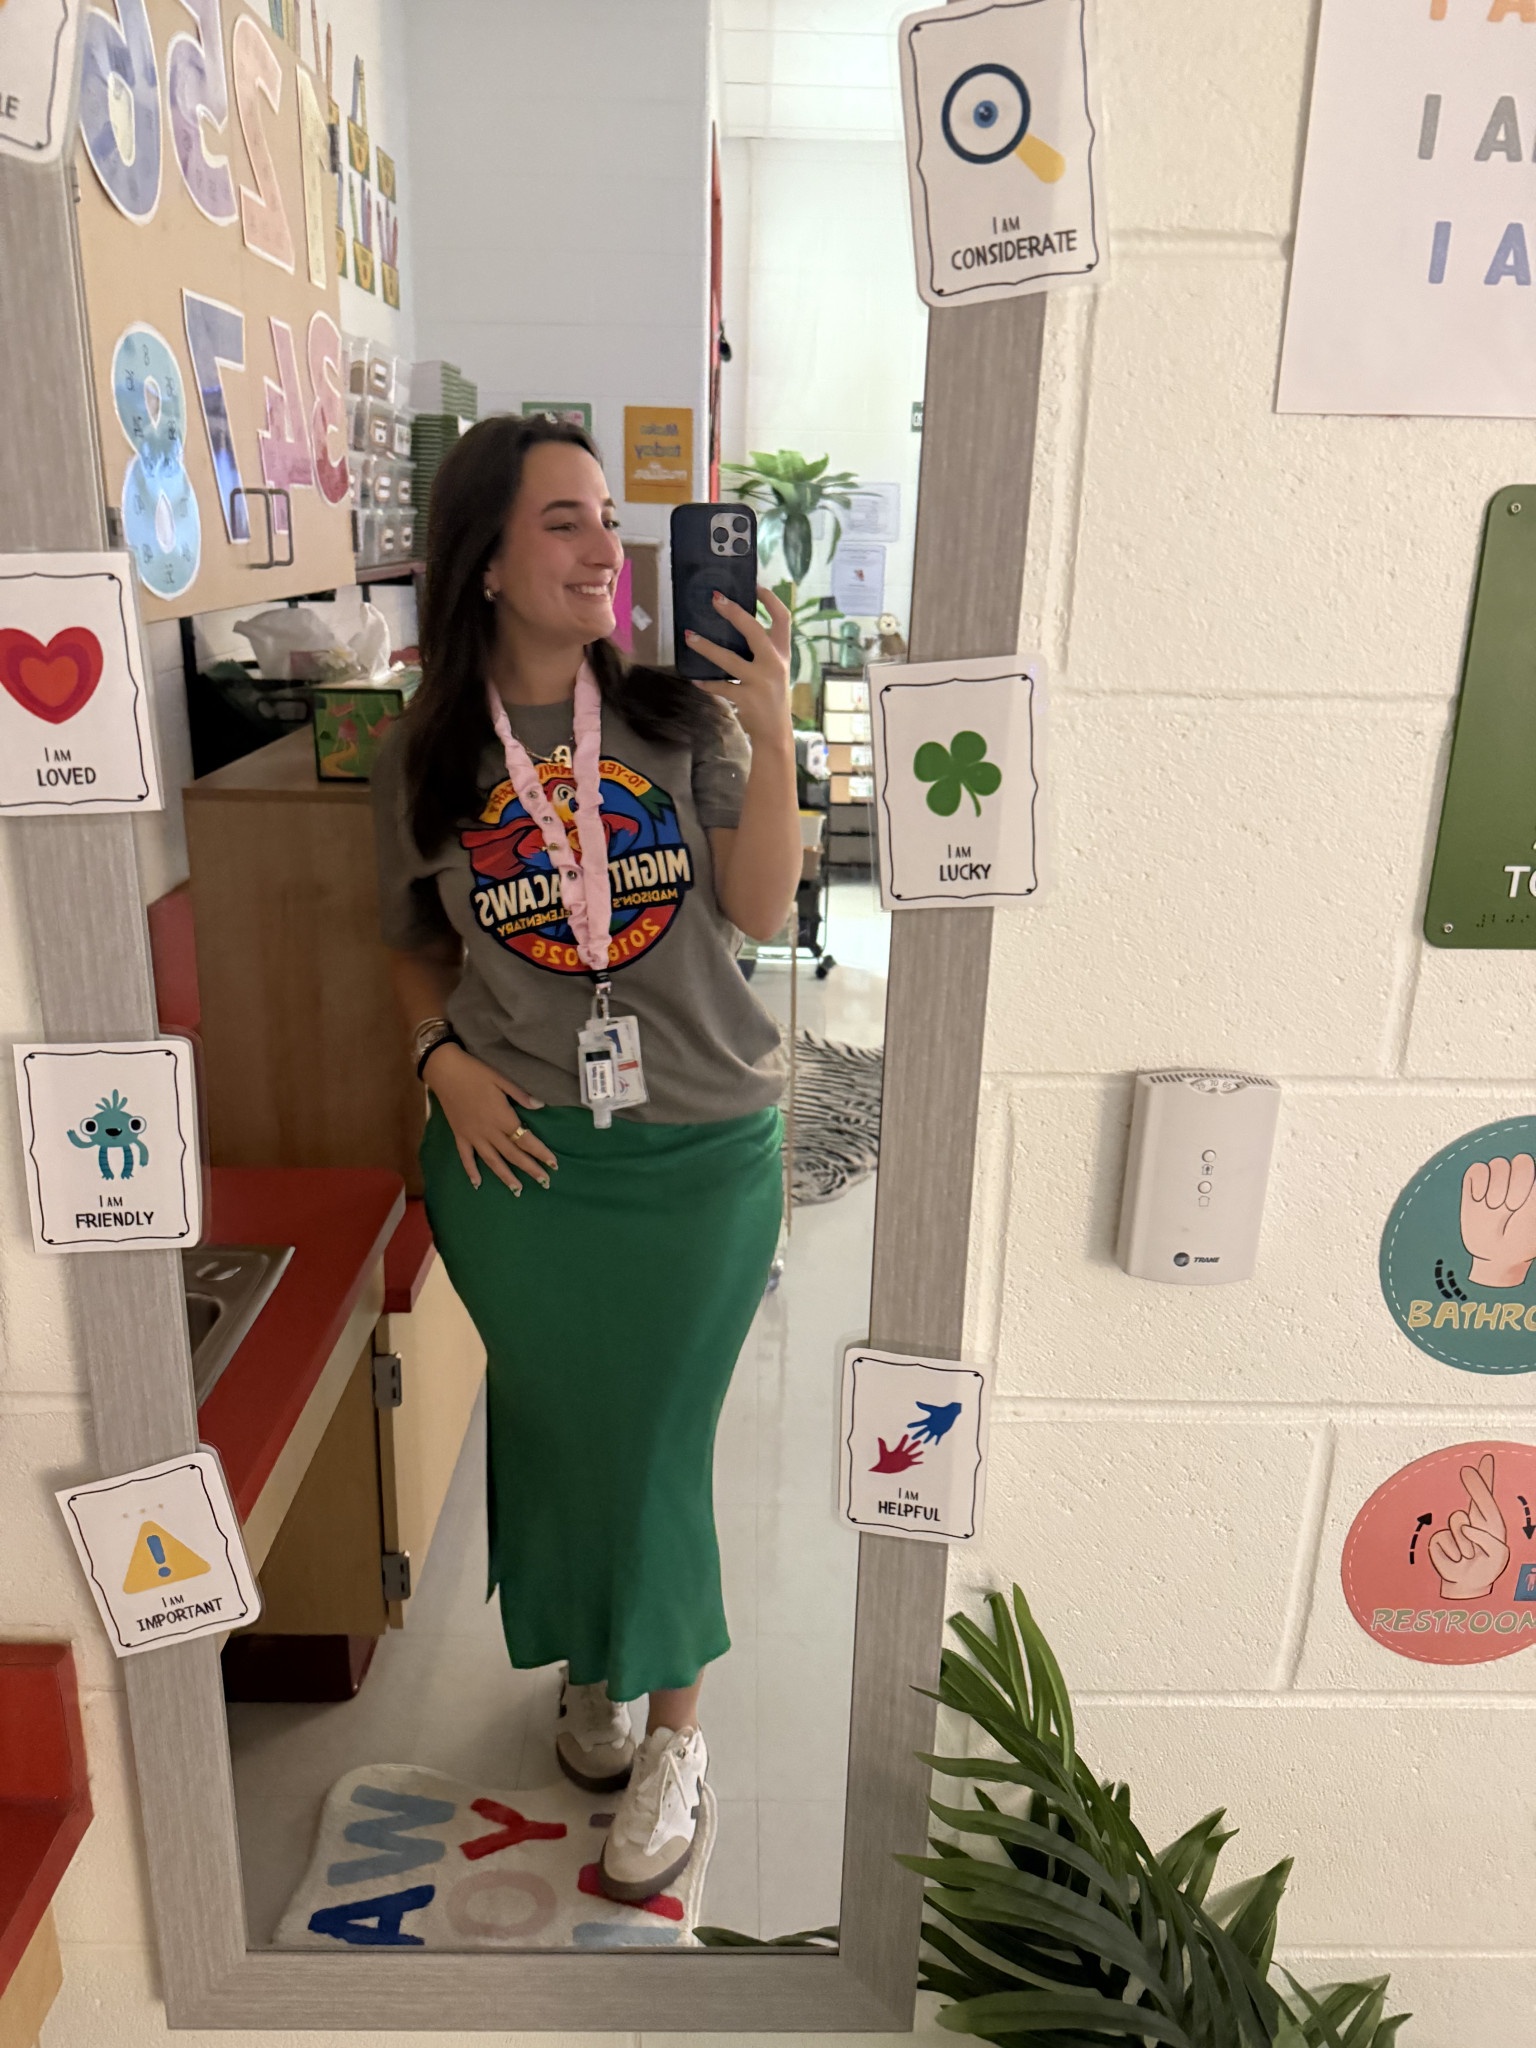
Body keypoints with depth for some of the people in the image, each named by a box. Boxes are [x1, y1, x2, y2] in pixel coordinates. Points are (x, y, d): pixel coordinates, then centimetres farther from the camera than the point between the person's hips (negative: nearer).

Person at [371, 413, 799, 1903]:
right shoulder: (423, 754, 0)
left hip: (701, 1151, -1)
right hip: (516, 1155, 1)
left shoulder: (680, 714, -3)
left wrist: (769, 728, -18)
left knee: (660, 1436, 7)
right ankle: (588, 1660, 44)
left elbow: (762, 911, -9)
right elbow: (416, 947, 12)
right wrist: (444, 1057, -6)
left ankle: (673, 1729, 29)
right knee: (556, 1423, 16)